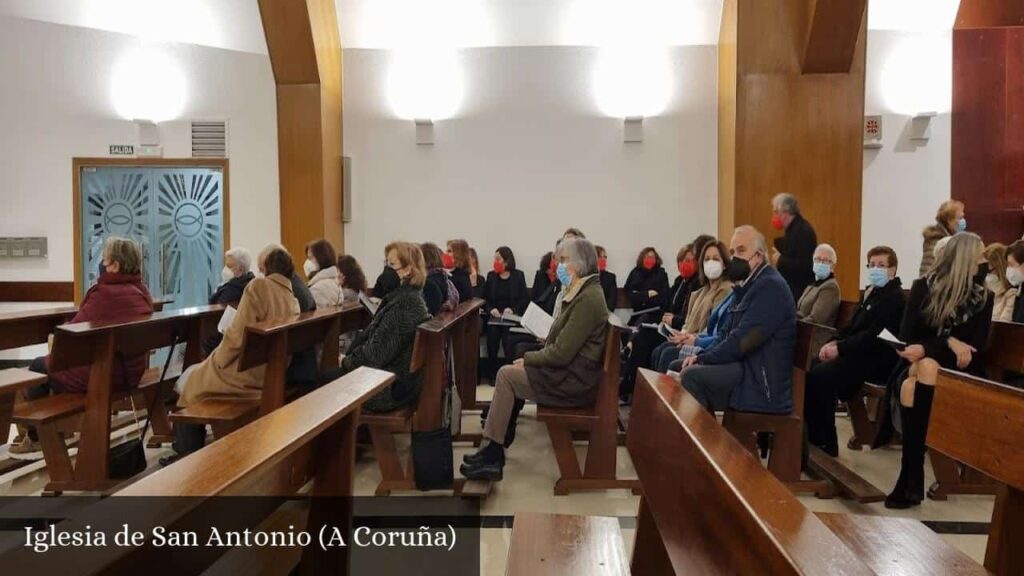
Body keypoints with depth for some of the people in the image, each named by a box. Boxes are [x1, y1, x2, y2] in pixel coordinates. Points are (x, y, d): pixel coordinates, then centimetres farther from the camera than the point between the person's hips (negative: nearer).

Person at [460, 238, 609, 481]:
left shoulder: (588, 298, -20)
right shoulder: (583, 293, 12)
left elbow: (561, 353, -23)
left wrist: (528, 359, -8)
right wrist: (531, 358, 4)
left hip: (573, 381, -9)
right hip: (570, 371, 9)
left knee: (506, 375, -8)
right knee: (509, 374, 6)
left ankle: (492, 455, 0)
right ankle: (492, 453, 7)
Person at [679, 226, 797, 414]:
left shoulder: (770, 286, -15)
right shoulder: (749, 285, 18)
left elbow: (742, 340, -22)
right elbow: (730, 335, 18)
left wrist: (702, 360, -12)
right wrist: (701, 356, 2)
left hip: (763, 381, -10)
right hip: (745, 366, 10)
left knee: (691, 376, -24)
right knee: (677, 369, 7)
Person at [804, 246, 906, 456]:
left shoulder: (895, 297, -10)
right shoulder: (870, 292, 18)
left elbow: (873, 335, -20)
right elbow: (852, 326, 18)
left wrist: (840, 348, -22)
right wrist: (834, 342, -1)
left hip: (877, 360, -9)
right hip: (859, 353, 9)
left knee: (820, 375, -26)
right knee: (809, 369, -9)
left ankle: (826, 443, -16)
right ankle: (811, 434, -7)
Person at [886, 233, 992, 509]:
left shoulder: (982, 297, 5)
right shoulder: (923, 287, 4)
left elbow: (977, 347, -4)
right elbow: (906, 336, -2)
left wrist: (927, 350, -18)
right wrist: (948, 342, -17)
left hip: (960, 372, -1)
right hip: (922, 363, 1)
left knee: (927, 368, -35)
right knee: (910, 386, -35)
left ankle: (909, 475, -34)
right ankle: (913, 478, -33)